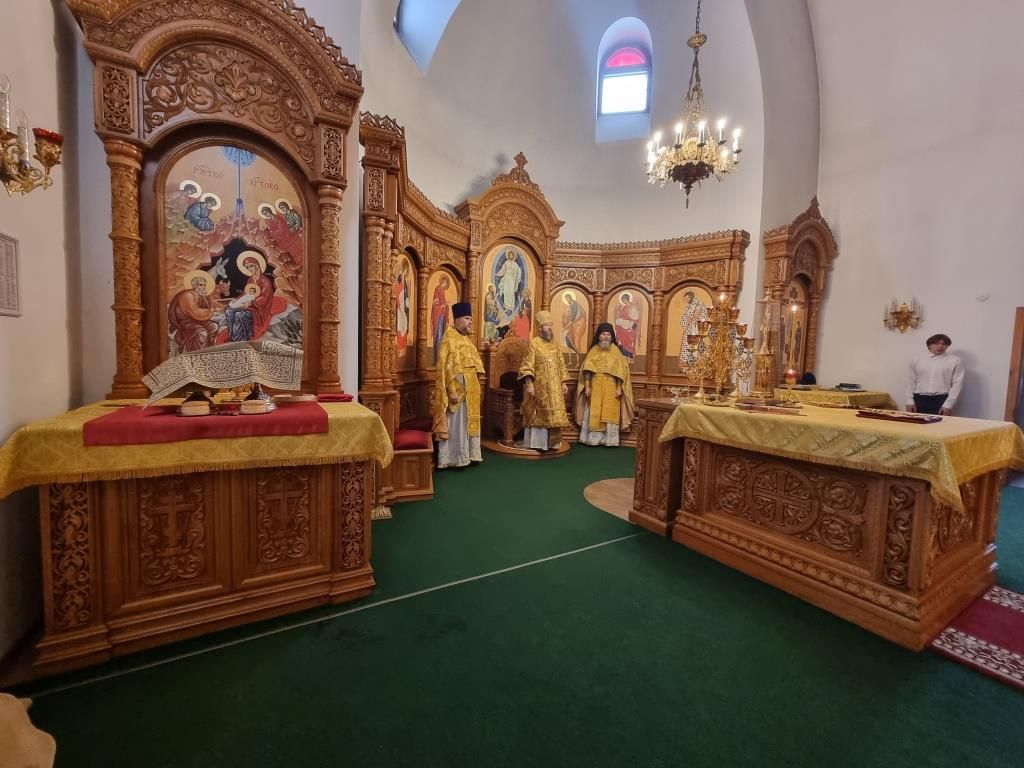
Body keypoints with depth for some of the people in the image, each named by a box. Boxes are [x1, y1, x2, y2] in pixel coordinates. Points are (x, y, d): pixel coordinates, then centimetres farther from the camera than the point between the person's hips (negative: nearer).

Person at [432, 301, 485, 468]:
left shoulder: (466, 340, 15)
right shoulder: (448, 341, -13)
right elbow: (445, 368, -19)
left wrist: (475, 388, 18)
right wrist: (452, 391, -24)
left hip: (470, 390, 9)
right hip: (457, 389, -9)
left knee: (467, 422, 14)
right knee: (456, 424, -2)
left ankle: (466, 455, 24)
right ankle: (453, 459, 7)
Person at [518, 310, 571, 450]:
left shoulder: (554, 343, 12)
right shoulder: (533, 343, -7)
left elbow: (561, 364, 16)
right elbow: (527, 366, -12)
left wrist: (563, 382, 10)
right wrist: (529, 384, -21)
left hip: (555, 387, 6)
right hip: (539, 387, -6)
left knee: (553, 414, 8)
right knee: (539, 414, 0)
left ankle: (551, 442, 19)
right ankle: (536, 443, 9)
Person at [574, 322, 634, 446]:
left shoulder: (615, 351, 3)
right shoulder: (594, 350, 5)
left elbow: (620, 371, -1)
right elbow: (587, 370, 0)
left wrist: (619, 388, -8)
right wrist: (587, 386, -9)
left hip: (611, 388, 0)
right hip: (595, 387, 1)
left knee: (609, 413, 2)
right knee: (594, 413, 3)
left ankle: (608, 439, 9)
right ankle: (593, 438, 10)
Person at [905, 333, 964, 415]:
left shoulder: (955, 361, 4)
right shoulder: (916, 360, 9)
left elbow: (957, 384, -1)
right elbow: (910, 381, 10)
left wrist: (948, 405, -9)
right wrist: (910, 401, 2)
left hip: (942, 400, -1)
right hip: (919, 399, 2)